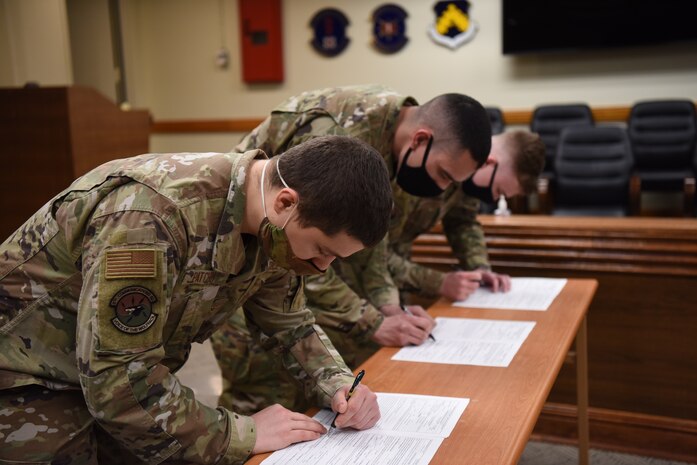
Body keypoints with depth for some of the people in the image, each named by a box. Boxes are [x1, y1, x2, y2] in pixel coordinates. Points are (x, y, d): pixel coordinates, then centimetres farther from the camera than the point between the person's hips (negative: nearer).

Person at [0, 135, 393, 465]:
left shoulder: (272, 228, -10)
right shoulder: (155, 216, -35)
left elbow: (290, 324, 4)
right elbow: (119, 380, -34)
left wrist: (338, 385, -13)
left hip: (121, 375, 7)